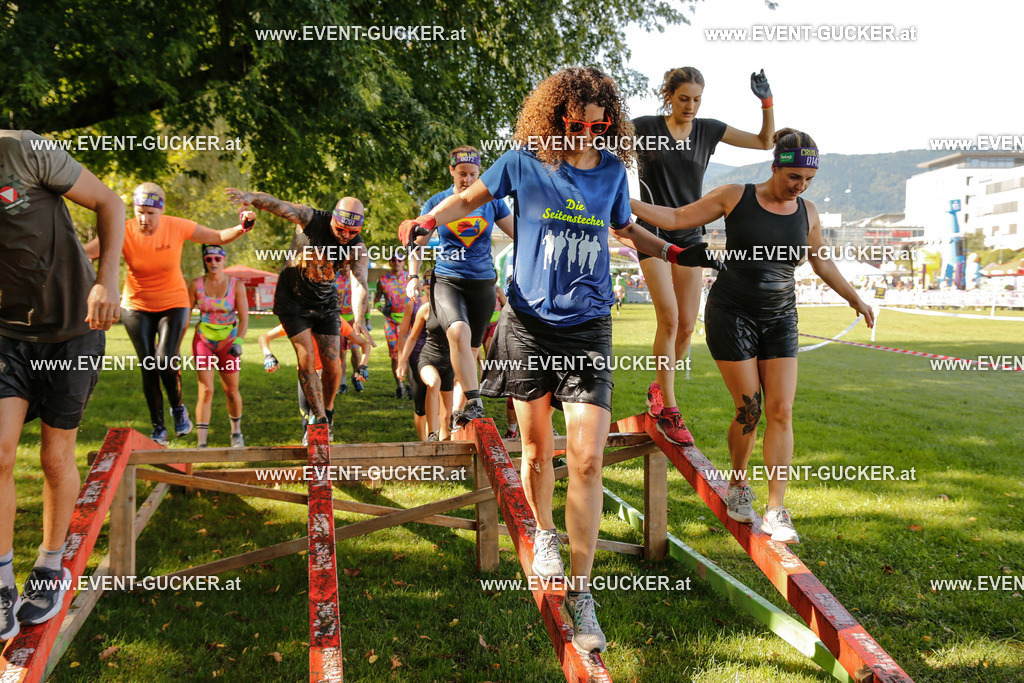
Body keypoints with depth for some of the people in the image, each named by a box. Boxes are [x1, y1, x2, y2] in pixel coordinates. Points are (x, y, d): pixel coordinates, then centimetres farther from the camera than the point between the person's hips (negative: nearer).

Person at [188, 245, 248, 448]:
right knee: (206, 391, -11)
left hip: (228, 342, 1)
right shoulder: (196, 285, -5)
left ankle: (236, 432, 32)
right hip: (203, 341, 0)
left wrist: (238, 342, -20)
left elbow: (244, 318, -7)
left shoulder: (236, 285, -6)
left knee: (231, 391, 8)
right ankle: (201, 443, -10)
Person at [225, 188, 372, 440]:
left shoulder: (358, 248, -17)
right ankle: (319, 419, -1)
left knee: (332, 364, -3)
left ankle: (328, 412, 22)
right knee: (307, 359, -12)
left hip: (326, 304, 2)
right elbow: (274, 203, -32)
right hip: (293, 299, -2)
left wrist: (358, 320, -46)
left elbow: (359, 284, -29)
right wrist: (250, 197, -54)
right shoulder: (310, 219, -20)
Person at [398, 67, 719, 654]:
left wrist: (676, 253, 16)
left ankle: (580, 594, 3)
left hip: (588, 329, 1)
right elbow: (470, 198, 12)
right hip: (530, 324, 0)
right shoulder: (525, 163, -1)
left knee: (587, 459, -8)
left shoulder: (612, 171, 6)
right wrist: (429, 221, -5)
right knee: (537, 450, 9)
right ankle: (544, 534, 40)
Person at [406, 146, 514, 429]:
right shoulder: (437, 203, 4)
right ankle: (474, 405, -33)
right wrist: (413, 276, -3)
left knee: (471, 350, 7)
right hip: (446, 281, -2)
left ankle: (460, 412, 22)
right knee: (458, 331, -31)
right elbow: (417, 244, 10)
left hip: (482, 284, 2)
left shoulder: (492, 201, 6)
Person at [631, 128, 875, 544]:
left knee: (781, 412, -6)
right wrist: (623, 202, -8)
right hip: (731, 314, -3)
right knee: (749, 411, -6)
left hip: (780, 320, 4)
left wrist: (855, 299, 28)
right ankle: (738, 486, 21)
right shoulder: (735, 197, -5)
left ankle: (776, 512, -2)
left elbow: (822, 264, 21)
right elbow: (676, 219, 0)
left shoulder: (807, 213, 5)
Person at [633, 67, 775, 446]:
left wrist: (767, 102, -6)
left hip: (690, 236, 4)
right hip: (653, 233, -4)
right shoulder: (645, 127, -4)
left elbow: (765, 142, 7)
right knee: (669, 319, -15)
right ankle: (668, 411, -7)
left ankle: (659, 386, 28)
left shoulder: (708, 130, 4)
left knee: (686, 326, 4)